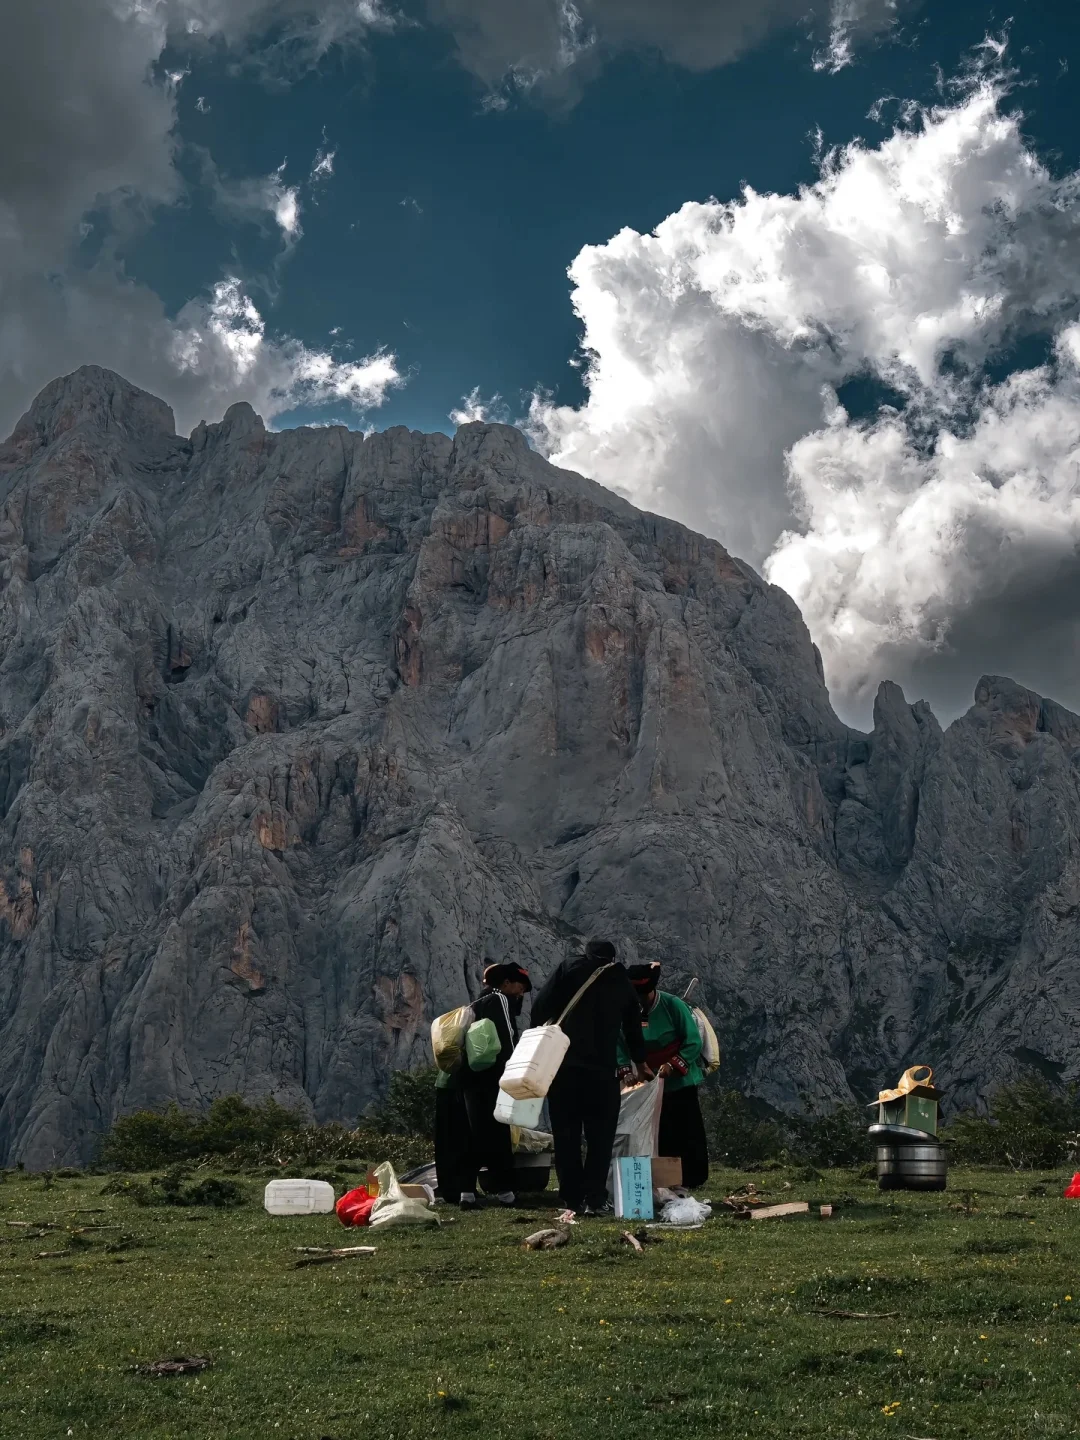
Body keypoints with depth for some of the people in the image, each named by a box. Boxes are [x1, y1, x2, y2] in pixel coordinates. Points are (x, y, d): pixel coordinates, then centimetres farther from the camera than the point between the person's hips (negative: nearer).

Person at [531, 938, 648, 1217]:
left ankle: (572, 1198, 10)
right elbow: (633, 1027, 27)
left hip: (562, 1063, 0)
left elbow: (541, 1005, -2)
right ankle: (594, 1199, -3)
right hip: (602, 1068, 0)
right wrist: (640, 1064, 41)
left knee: (566, 1135, 8)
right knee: (600, 1136, 5)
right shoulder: (622, 981, 16)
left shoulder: (569, 967, 8)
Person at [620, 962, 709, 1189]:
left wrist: (672, 1065, -25)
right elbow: (621, 1048, -2)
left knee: (687, 1132, 1)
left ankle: (692, 1180, 11)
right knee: (661, 1134, 11)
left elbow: (693, 1043, -15)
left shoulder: (673, 1005, -17)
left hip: (680, 1081, -4)